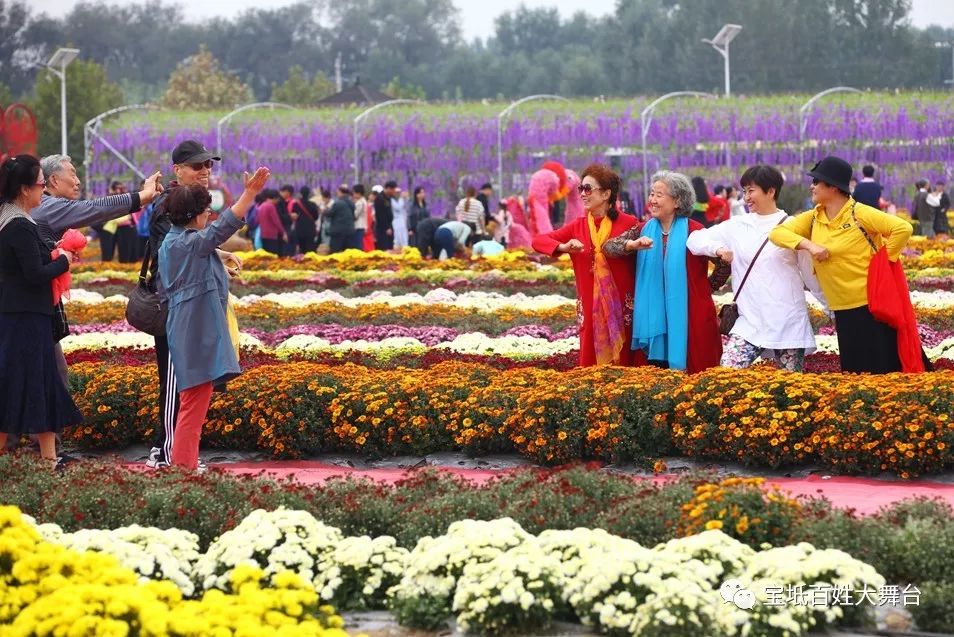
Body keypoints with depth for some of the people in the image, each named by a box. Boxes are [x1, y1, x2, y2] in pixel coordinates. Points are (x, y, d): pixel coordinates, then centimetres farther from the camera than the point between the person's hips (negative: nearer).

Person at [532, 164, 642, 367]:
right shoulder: (578, 227, 8)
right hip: (590, 307, 3)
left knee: (624, 364, 0)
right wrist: (563, 247, -12)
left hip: (622, 306, -3)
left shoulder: (629, 224, -3)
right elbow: (538, 241, 6)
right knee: (592, 366, 3)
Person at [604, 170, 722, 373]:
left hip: (689, 316, -4)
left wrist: (704, 287, 3)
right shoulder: (644, 230, 6)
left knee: (694, 373, 1)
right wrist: (632, 244, -22)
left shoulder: (693, 231, -9)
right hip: (654, 316, 4)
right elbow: (608, 246, -3)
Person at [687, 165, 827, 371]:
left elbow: (812, 276, 7)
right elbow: (695, 239, 11)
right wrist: (718, 248, -8)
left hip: (789, 322, -2)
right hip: (750, 322, 2)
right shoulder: (737, 226, 7)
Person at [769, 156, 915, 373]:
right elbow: (777, 233, 0)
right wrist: (808, 245, -15)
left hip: (873, 305, -6)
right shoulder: (812, 218, 6)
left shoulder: (859, 213, -13)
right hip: (843, 310, 6)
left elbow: (903, 228, -18)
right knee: (855, 370, 10)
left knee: (885, 368, -3)